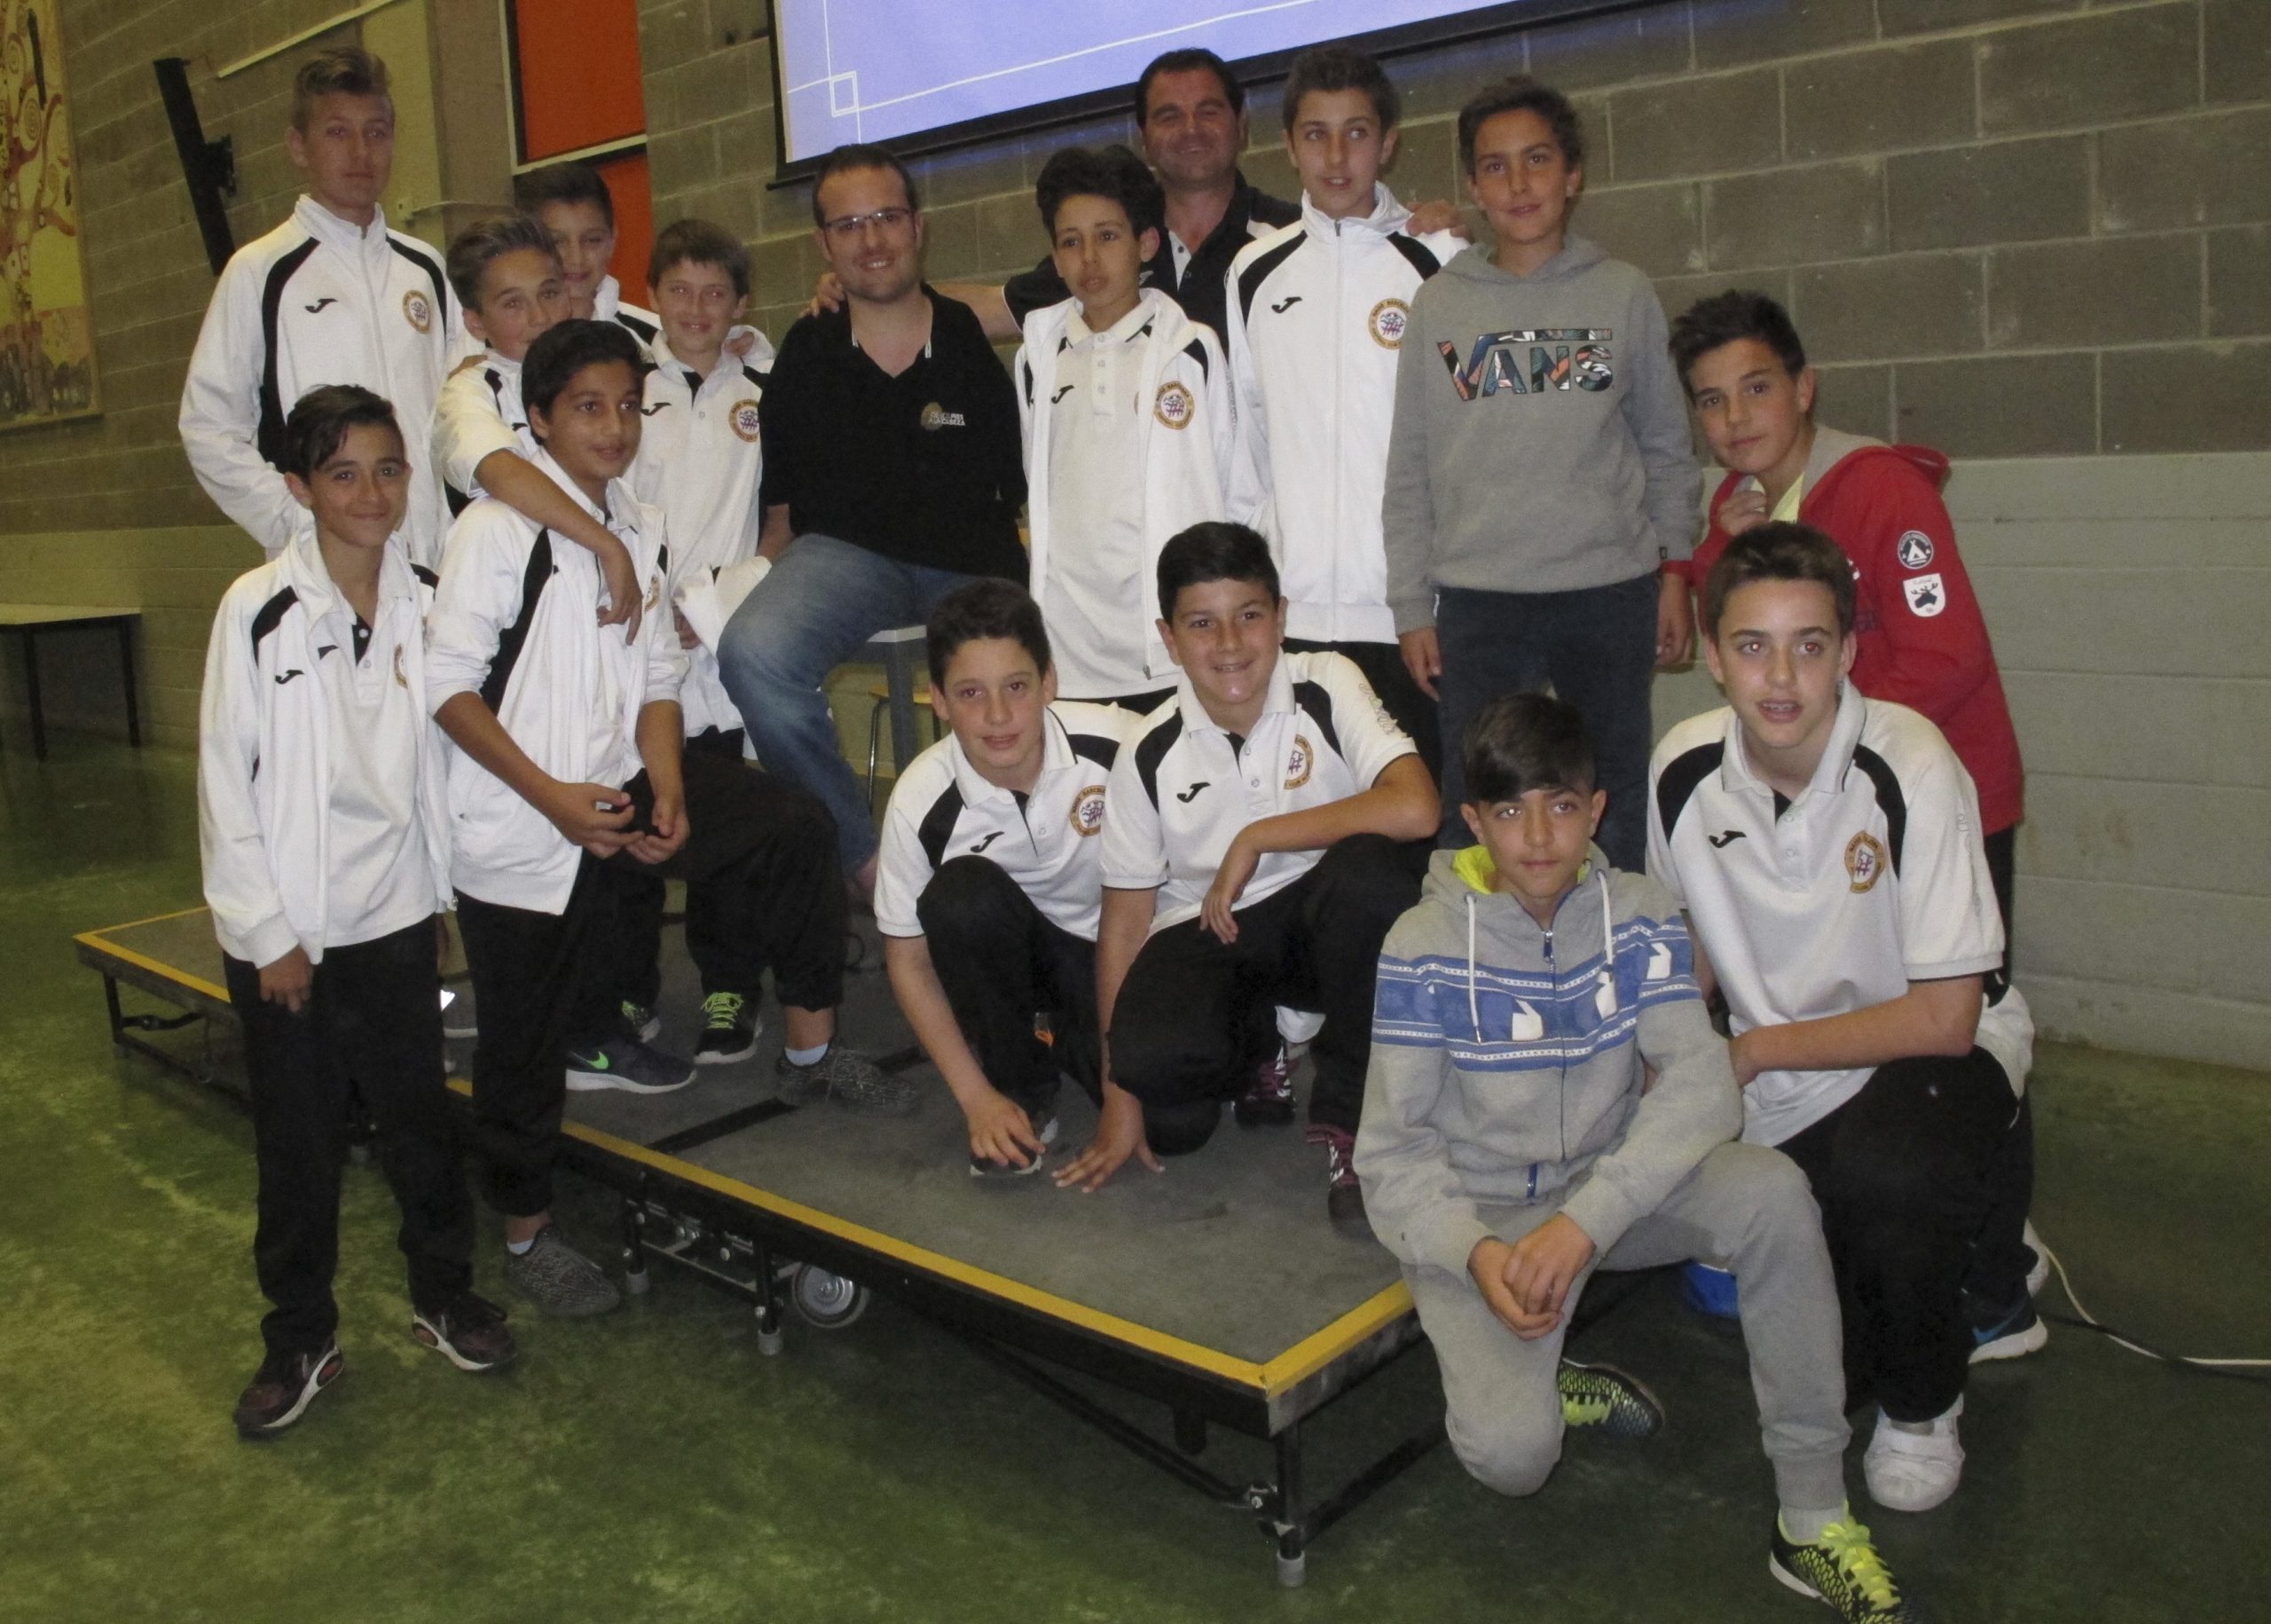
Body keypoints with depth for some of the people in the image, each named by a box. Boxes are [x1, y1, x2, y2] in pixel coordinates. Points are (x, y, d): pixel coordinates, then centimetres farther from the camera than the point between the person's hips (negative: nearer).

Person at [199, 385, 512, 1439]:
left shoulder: (425, 603, 0)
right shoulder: (259, 609, -11)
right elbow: (225, 780, -10)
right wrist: (270, 933, -10)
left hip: (395, 916, 3)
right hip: (283, 931, -2)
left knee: (419, 1121, 12)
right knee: (297, 1143, 9)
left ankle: (443, 1296, 31)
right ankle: (300, 1340, 26)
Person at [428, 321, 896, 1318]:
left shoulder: (640, 532, 8)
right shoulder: (498, 529, -12)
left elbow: (655, 675, 10)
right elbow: (448, 684, -15)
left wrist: (667, 786, -6)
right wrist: (552, 796, -20)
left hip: (614, 792, 6)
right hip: (517, 827, -6)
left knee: (793, 826, -5)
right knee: (526, 1038, 4)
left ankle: (809, 1051, 9)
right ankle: (526, 1235, 26)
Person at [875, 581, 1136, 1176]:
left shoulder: (1118, 744, -26)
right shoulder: (921, 801, -22)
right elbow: (908, 960, -10)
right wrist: (977, 1098, -16)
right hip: (1012, 951, 1)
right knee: (961, 891, -32)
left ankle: (1070, 1038, 12)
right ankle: (1023, 1088, -9)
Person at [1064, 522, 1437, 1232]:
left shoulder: (1327, 688, -11)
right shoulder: (1150, 756, -6)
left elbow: (1415, 808, -28)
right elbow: (1125, 920, -1)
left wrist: (1254, 839, -23)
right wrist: (1118, 1095, -3)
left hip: (1323, 921, -1)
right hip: (1204, 932, 1)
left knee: (1368, 870, -36)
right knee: (1155, 1055, -32)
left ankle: (1347, 1121, -14)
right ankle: (1255, 1050, 10)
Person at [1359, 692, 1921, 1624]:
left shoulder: (1638, 919, -6)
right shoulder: (1425, 949, -12)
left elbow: (1701, 1088, -17)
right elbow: (1393, 1150, -9)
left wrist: (1585, 1218, -30)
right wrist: (1474, 1253, -26)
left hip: (1615, 1187, 3)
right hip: (1478, 1216, -2)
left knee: (1771, 1190, -27)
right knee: (1509, 1452, -26)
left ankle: (1814, 1519, -15)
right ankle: (1529, 1391, 13)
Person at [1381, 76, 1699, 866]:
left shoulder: (1625, 295, 6)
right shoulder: (1439, 305, 6)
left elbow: (1667, 447, 11)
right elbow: (1409, 472, 7)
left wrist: (1676, 569, 3)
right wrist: (1412, 606, 2)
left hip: (1612, 591, 0)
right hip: (1477, 599, 0)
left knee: (1615, 804, 7)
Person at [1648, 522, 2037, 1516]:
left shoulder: (1910, 771, -24)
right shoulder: (1683, 771, -10)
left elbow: (1944, 1016, -21)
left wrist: (1762, 1048, -15)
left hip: (1935, 1052, -3)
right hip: (1782, 1095, 4)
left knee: (1886, 1168, -37)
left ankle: (1922, 1403, -5)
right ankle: (1959, 1267, 30)